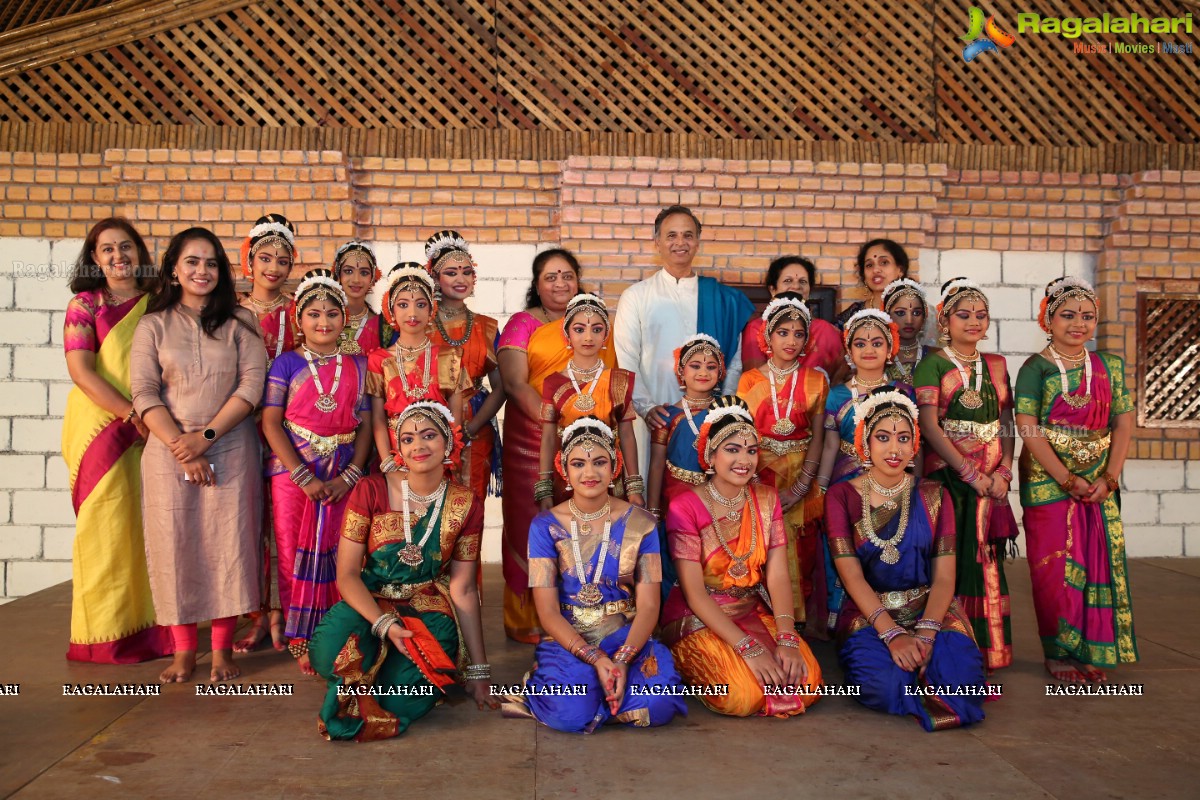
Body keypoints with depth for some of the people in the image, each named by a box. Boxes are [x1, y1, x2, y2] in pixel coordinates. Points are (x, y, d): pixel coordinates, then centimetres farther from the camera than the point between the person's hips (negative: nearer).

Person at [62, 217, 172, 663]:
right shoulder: (84, 305, 1)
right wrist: (133, 416, -15)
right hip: (99, 429, -3)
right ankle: (106, 633, 12)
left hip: (149, 432, 3)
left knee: (148, 522, 5)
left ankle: (148, 622, 16)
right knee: (107, 524, 1)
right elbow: (81, 372, -9)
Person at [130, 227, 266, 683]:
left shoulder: (240, 322, 7)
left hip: (231, 450, 0)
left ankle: (223, 649, 10)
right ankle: (183, 649, 12)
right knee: (173, 543, 0)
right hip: (168, 452, 1)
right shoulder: (153, 325, 9)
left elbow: (252, 385, -2)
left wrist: (205, 436, -11)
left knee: (228, 542, -1)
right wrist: (180, 446, -11)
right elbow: (144, 393, 0)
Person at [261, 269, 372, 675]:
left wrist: (350, 476, -9)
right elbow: (271, 422, -6)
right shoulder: (287, 363, 1)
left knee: (340, 557, 4)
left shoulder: (357, 366, 7)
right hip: (293, 473, -1)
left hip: (344, 477, 2)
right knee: (296, 556, 3)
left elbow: (365, 424, 3)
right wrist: (304, 477, -13)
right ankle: (301, 641, 15)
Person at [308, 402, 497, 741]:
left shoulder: (466, 505, -3)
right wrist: (384, 624, -25)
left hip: (427, 609, 0)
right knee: (329, 653, -33)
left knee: (406, 694, -29)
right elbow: (347, 575, -8)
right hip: (368, 604, 0)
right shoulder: (370, 490, -8)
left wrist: (478, 671, 0)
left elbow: (463, 590, 1)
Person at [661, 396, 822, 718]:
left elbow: (777, 576, -5)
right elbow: (694, 592, -17)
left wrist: (787, 639, -21)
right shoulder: (685, 507, -13)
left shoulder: (766, 499, 3)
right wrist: (749, 647, -26)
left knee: (807, 682, -19)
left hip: (755, 612, 4)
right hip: (700, 618, -4)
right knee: (744, 693, -27)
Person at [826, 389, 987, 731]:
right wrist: (892, 633, -23)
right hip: (868, 614, -2)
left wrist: (926, 631, -21)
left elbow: (944, 576, -3)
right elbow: (852, 576, -10)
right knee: (886, 685, -31)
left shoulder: (933, 495, 6)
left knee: (960, 676, -28)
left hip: (932, 610, 2)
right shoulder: (841, 496, 0)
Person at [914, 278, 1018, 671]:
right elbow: (929, 427, -11)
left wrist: (1004, 471, -3)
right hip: (948, 476, -5)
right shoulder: (932, 364, -3)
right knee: (951, 562, -5)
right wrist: (973, 475, -14)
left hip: (992, 481, 5)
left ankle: (986, 654, 16)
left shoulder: (996, 365, 14)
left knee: (987, 563, 7)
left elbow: (1006, 425, 13)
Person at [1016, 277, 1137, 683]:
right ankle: (1058, 653, 13)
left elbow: (1123, 424, 5)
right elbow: (1029, 429, -11)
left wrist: (1108, 479, -6)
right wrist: (1068, 480, -15)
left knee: (1099, 565, 5)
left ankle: (1093, 652, 19)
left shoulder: (1109, 366, 9)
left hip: (1099, 485, 4)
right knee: (1055, 568, 0)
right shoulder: (1036, 368, -4)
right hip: (1047, 481, -4)